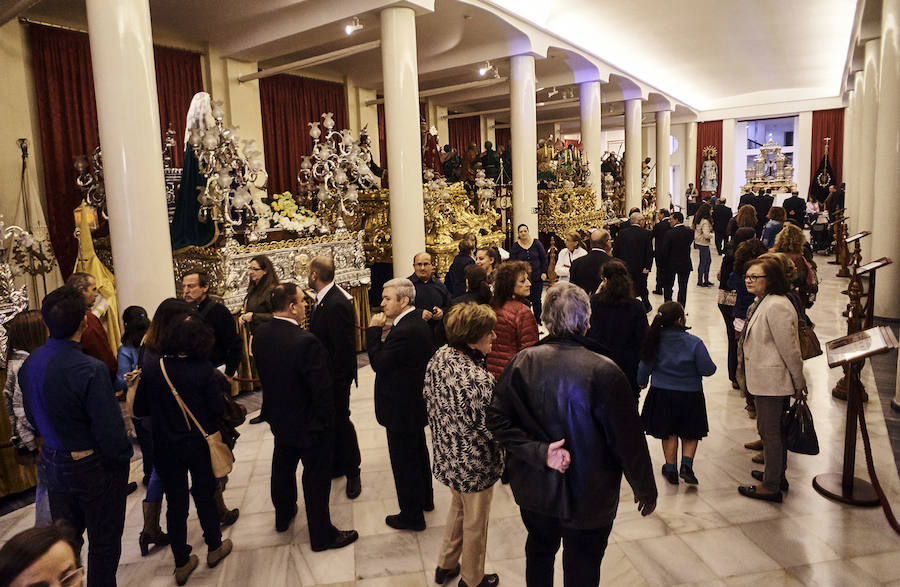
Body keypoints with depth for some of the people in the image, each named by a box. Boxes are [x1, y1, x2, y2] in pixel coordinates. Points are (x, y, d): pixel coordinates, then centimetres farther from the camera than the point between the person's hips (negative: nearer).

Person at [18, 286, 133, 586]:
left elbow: (32, 417, 8)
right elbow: (109, 429, -25)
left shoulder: (29, 364, -5)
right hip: (94, 467, -6)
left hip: (54, 462, 7)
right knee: (103, 542, 13)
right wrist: (125, 455, -6)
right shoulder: (91, 370, -29)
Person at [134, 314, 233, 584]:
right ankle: (214, 547, 35)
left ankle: (182, 564, 25)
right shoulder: (203, 369, -19)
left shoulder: (150, 370, -13)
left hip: (166, 448, 1)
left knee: (175, 503, 13)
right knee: (205, 496, 18)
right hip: (200, 446, -1)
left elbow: (139, 410, -3)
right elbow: (218, 408, -15)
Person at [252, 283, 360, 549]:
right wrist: (326, 422, -10)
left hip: (278, 417, 7)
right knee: (316, 477, 9)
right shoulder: (306, 342, -31)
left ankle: (283, 515, 49)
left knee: (283, 468, 27)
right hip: (309, 423, -7)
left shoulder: (260, 335, -8)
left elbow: (264, 374, 5)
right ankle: (322, 535, 24)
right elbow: (322, 389, -25)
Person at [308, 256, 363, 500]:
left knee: (340, 420, 6)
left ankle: (352, 472, 25)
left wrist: (336, 379, -21)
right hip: (322, 373, 9)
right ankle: (336, 464, 37)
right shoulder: (323, 299, 3)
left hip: (335, 375, -8)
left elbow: (345, 347, -26)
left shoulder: (338, 304, -27)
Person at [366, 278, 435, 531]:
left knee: (404, 462, 5)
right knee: (418, 453, 26)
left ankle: (411, 516, 21)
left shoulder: (404, 331, -28)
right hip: (417, 403, 10)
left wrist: (374, 330, -17)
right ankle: (425, 498, 44)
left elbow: (378, 364, -23)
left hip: (402, 410, -10)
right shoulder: (419, 324, 4)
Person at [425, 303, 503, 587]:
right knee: (475, 522, 19)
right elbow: (491, 428, -26)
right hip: (474, 464, -7)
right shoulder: (478, 380, -35)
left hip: (447, 455, 7)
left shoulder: (438, 358, -10)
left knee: (458, 507, 31)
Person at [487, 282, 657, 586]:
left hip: (534, 490, 3)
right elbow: (628, 439, -17)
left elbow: (497, 419, -14)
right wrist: (645, 490, -3)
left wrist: (539, 452, -17)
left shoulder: (523, 361, -15)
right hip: (588, 498, -3)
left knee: (539, 551, 28)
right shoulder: (604, 371, -25)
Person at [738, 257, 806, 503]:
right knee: (774, 429, 21)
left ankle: (771, 487, 11)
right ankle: (777, 475, 36)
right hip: (766, 379, 10)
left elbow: (789, 349, -20)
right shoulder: (762, 302, 10)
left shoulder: (776, 306, -23)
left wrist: (798, 383, -13)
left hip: (772, 380, -10)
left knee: (770, 431, 0)